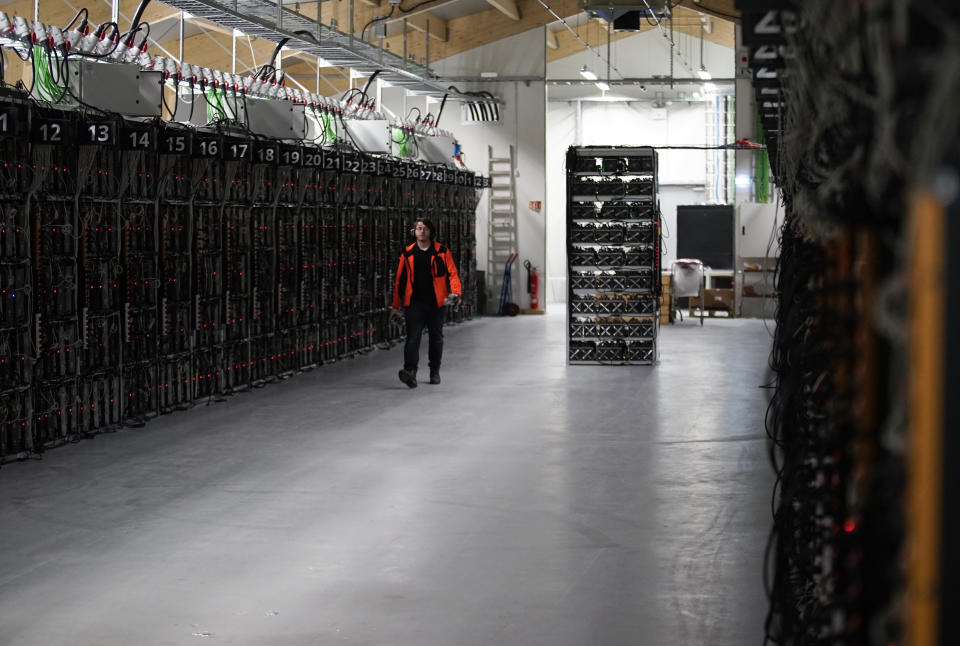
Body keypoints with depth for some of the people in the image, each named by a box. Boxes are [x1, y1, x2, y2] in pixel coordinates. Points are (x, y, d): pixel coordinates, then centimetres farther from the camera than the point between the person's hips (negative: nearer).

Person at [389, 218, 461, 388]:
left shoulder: (442, 252, 3)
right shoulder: (407, 253, 6)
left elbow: (453, 273, 0)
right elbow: (400, 279, 11)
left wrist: (455, 292, -18)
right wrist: (395, 305, 10)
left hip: (436, 303, 1)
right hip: (414, 303, -1)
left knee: (436, 337, 11)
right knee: (413, 337, -13)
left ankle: (435, 371, 27)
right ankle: (410, 371, -24)